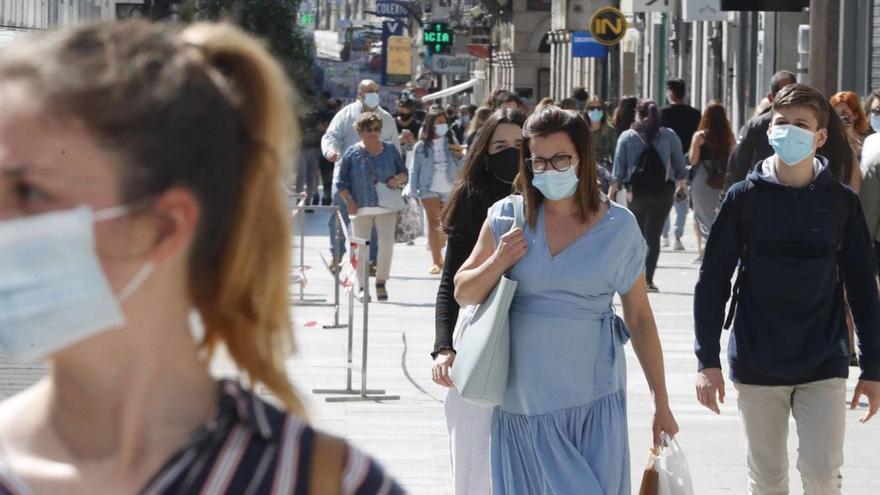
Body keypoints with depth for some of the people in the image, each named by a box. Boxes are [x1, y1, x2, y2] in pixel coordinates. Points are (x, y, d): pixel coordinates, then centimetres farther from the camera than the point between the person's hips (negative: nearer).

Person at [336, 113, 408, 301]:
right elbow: (341, 182, 1)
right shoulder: (352, 153, 0)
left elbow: (404, 173, 15)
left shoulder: (390, 150, 7)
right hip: (360, 208, -1)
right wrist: (348, 200, -12)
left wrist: (398, 179, -7)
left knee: (386, 243, -10)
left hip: (386, 206, 1)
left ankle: (381, 282, 5)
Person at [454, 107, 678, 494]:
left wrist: (661, 403, 5)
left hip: (593, 403, -1)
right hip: (522, 400, 2)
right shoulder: (508, 218, 3)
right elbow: (463, 294, 11)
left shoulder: (618, 227, 1)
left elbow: (640, 319, 5)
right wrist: (499, 262, -9)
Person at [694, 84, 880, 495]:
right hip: (757, 366, 0)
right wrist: (707, 359, -5)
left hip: (824, 367, 0)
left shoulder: (841, 202, 0)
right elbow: (712, 281, 0)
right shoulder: (744, 198, -2)